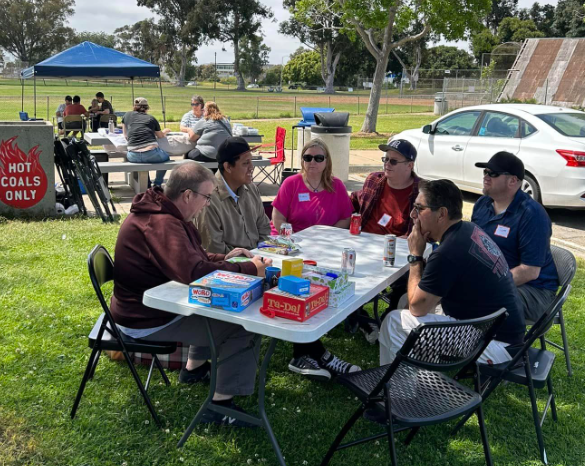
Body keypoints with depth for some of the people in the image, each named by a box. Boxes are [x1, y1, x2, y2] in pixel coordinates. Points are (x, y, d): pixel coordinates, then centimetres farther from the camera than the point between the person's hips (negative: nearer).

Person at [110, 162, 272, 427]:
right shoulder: (161, 224, -27)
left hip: (147, 303, 11)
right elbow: (194, 271, -37)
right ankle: (221, 405, -5)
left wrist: (225, 259, 5)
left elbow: (189, 257, 19)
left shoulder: (158, 213, 6)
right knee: (242, 326, -12)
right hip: (148, 320, -11)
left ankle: (195, 367, 35)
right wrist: (249, 270, -27)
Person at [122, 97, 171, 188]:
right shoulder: (151, 118, 11)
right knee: (166, 157, 29)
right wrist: (165, 131, 46)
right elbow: (160, 136, 24)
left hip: (133, 157, 2)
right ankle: (157, 185, 25)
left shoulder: (127, 115, 15)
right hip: (151, 155, -2)